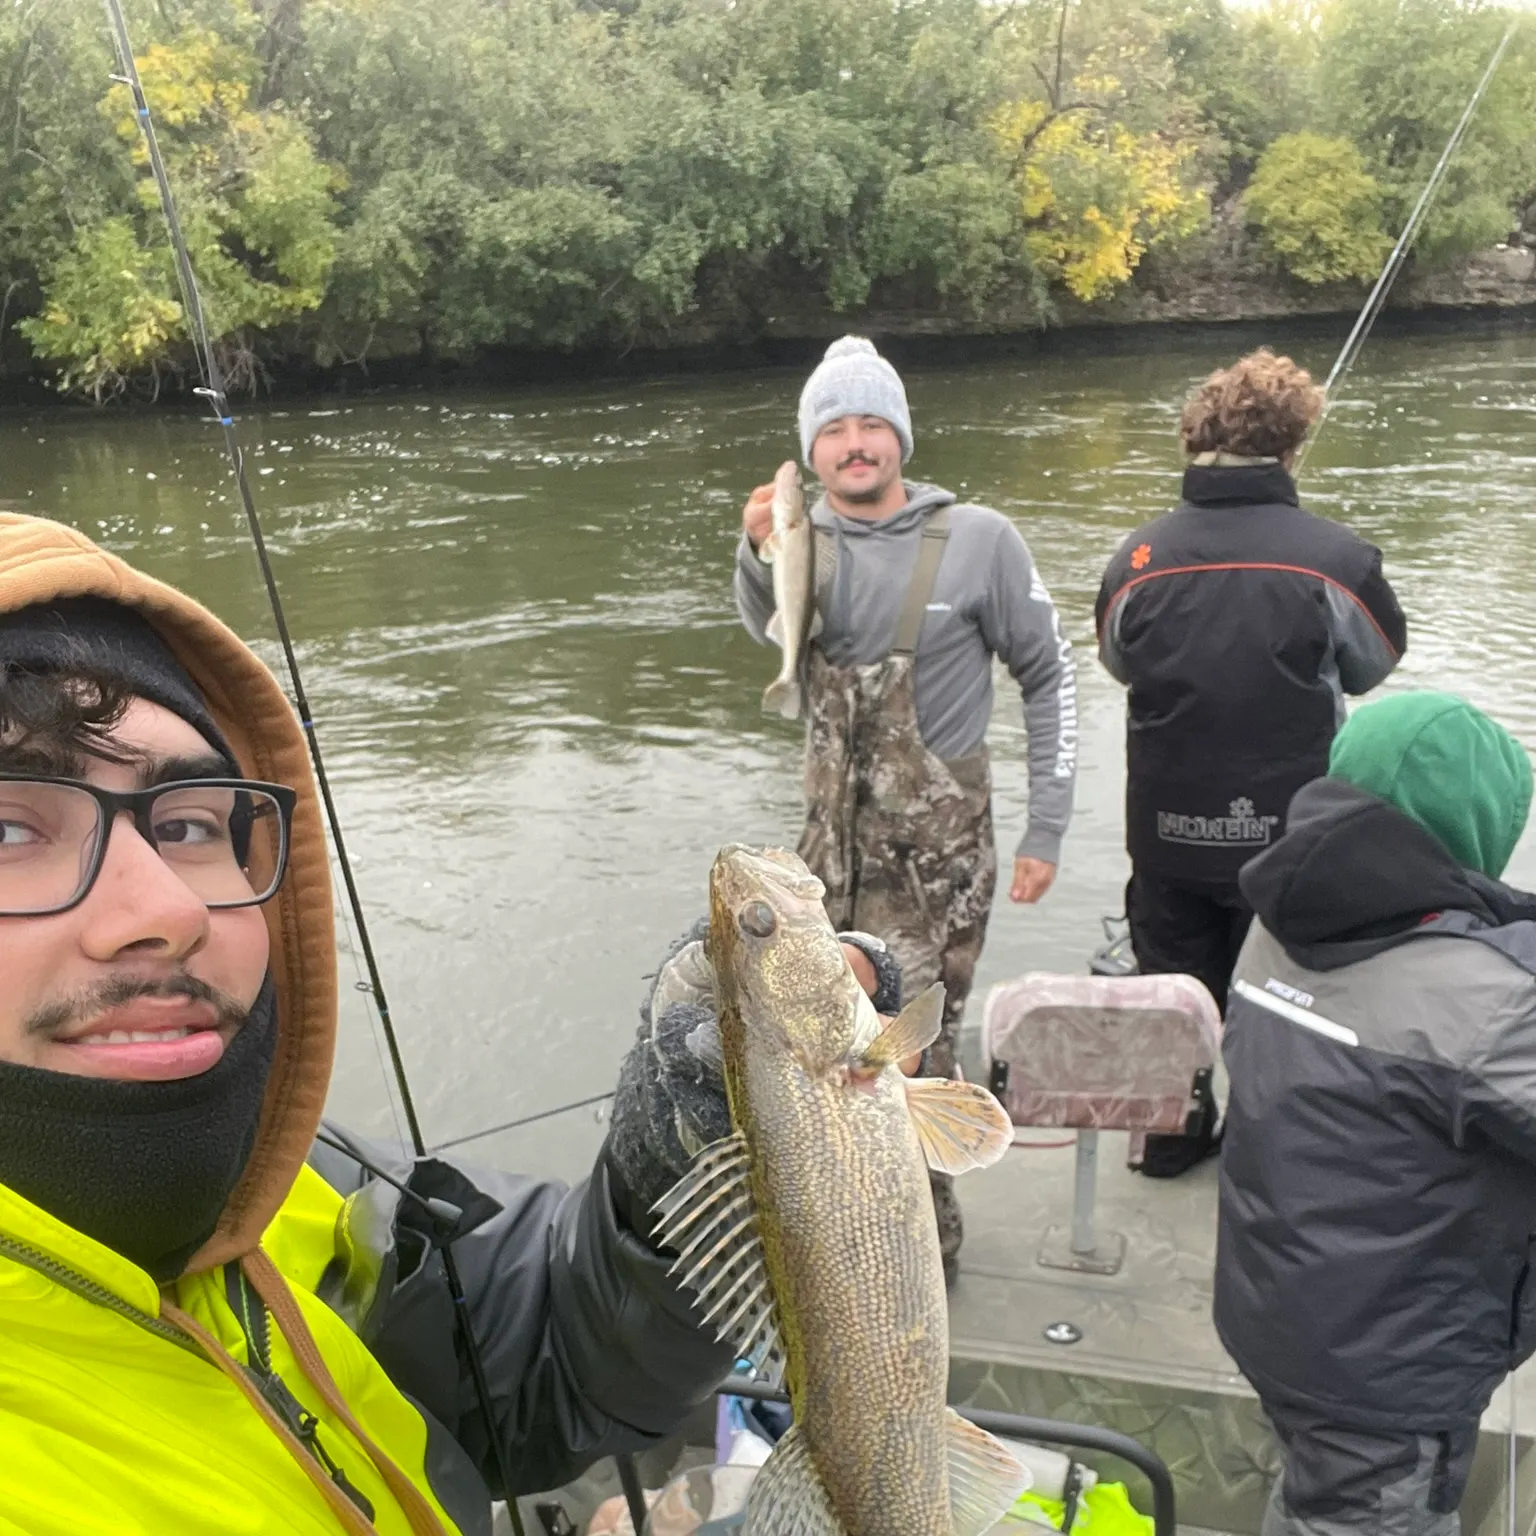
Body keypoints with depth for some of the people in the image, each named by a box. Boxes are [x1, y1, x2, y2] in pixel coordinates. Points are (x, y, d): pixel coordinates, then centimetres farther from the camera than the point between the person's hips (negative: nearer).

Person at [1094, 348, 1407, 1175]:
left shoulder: (1136, 558, -11)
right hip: (1290, 828, -2)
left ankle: (1175, 1133, 34)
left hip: (1169, 828, 2)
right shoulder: (1335, 557, -18)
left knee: (1173, 979, 20)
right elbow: (1376, 664, 0)